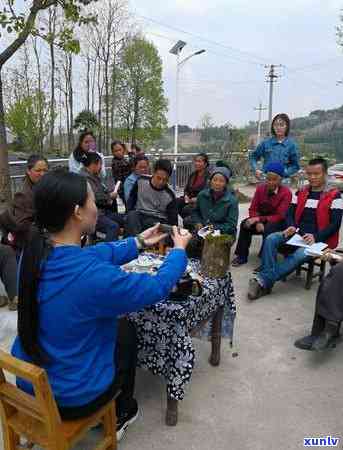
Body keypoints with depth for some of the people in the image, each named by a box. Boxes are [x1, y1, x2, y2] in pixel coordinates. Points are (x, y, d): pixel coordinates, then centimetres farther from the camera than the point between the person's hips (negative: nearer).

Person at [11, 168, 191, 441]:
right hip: (72, 397, -6)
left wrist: (139, 243, 8)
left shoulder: (36, 252, -12)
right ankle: (119, 414, 42)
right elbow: (157, 287, -19)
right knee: (126, 330, 19)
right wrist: (179, 251, -2)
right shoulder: (94, 276, -35)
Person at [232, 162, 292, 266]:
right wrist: (258, 222, -24)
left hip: (277, 222, -4)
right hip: (261, 219, 4)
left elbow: (279, 216, -21)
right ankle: (242, 256, -9)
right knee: (245, 224, -22)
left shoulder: (286, 192, -17)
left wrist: (259, 219, -30)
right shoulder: (260, 188, -4)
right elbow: (253, 209, -4)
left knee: (268, 229, -36)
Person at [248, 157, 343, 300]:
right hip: (297, 235, 4)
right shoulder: (300, 193, 13)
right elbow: (290, 213, 12)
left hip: (319, 240, -4)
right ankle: (266, 283, -31)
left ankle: (263, 280, -36)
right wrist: (291, 227, -11)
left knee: (300, 255, -35)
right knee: (271, 239, -23)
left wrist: (316, 237, -21)